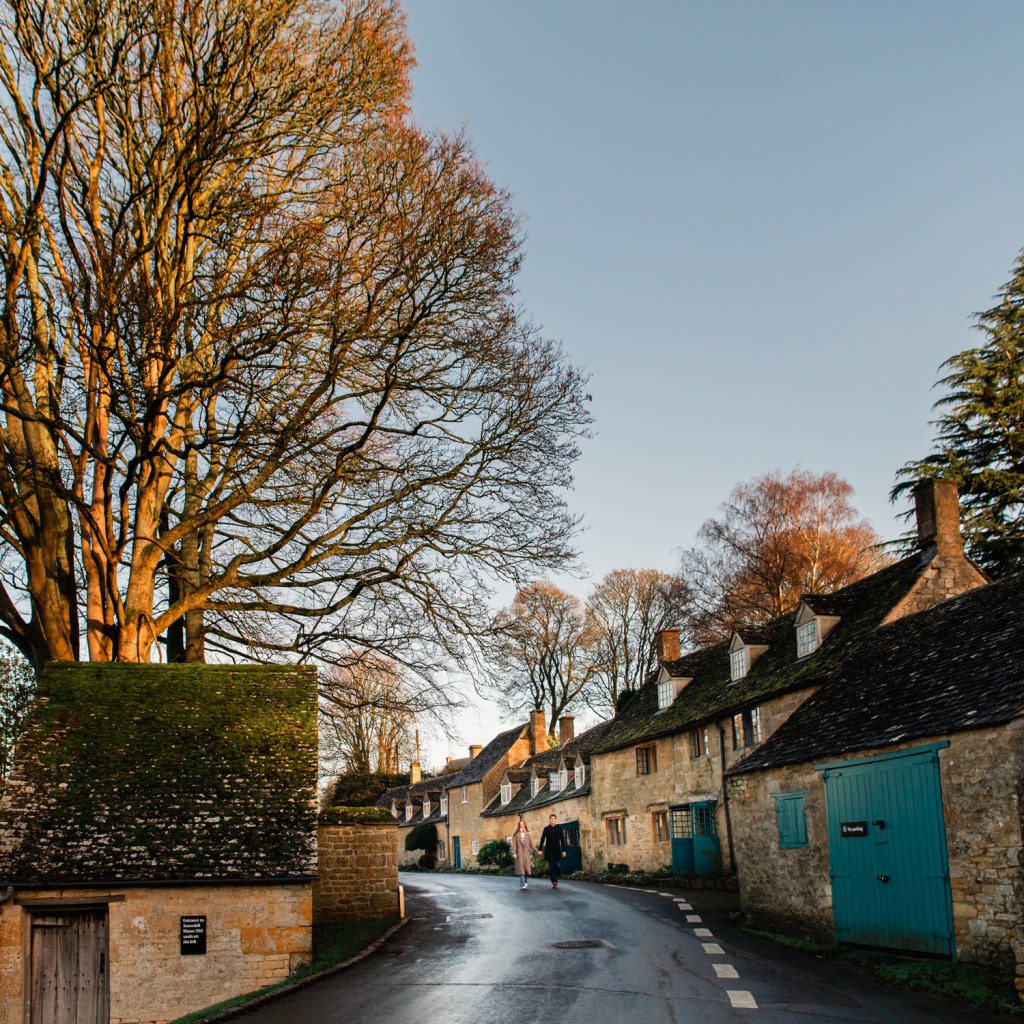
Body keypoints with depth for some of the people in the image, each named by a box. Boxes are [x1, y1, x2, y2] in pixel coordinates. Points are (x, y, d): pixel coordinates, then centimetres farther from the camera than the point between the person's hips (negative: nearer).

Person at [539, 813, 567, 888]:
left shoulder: (559, 829, 3)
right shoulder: (546, 829, 2)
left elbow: (562, 840, 3)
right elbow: (542, 839, 1)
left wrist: (564, 850, -1)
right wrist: (540, 849, -5)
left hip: (557, 850, 0)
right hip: (549, 850, 0)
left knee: (558, 866, -6)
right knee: (551, 866, -2)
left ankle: (556, 877, 22)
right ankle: (554, 882, 3)